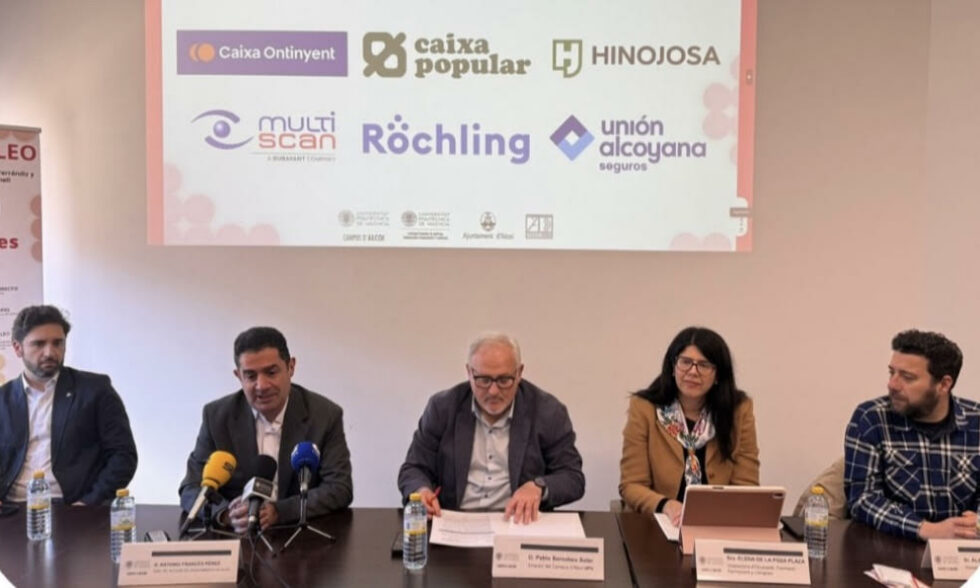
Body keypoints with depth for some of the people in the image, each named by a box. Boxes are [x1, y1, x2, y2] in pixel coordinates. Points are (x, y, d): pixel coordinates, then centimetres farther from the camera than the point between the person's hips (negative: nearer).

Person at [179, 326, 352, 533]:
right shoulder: (217, 416, -2)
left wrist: (278, 512, -24)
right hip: (235, 538, 1)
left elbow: (340, 489, -9)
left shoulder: (325, 415, -6)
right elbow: (191, 490, -2)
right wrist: (227, 514, -24)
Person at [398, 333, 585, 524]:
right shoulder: (443, 407, 0)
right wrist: (421, 492, -18)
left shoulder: (548, 411, -3)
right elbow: (414, 470, 5)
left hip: (519, 524, -1)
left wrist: (538, 487, -20)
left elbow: (573, 477, 0)